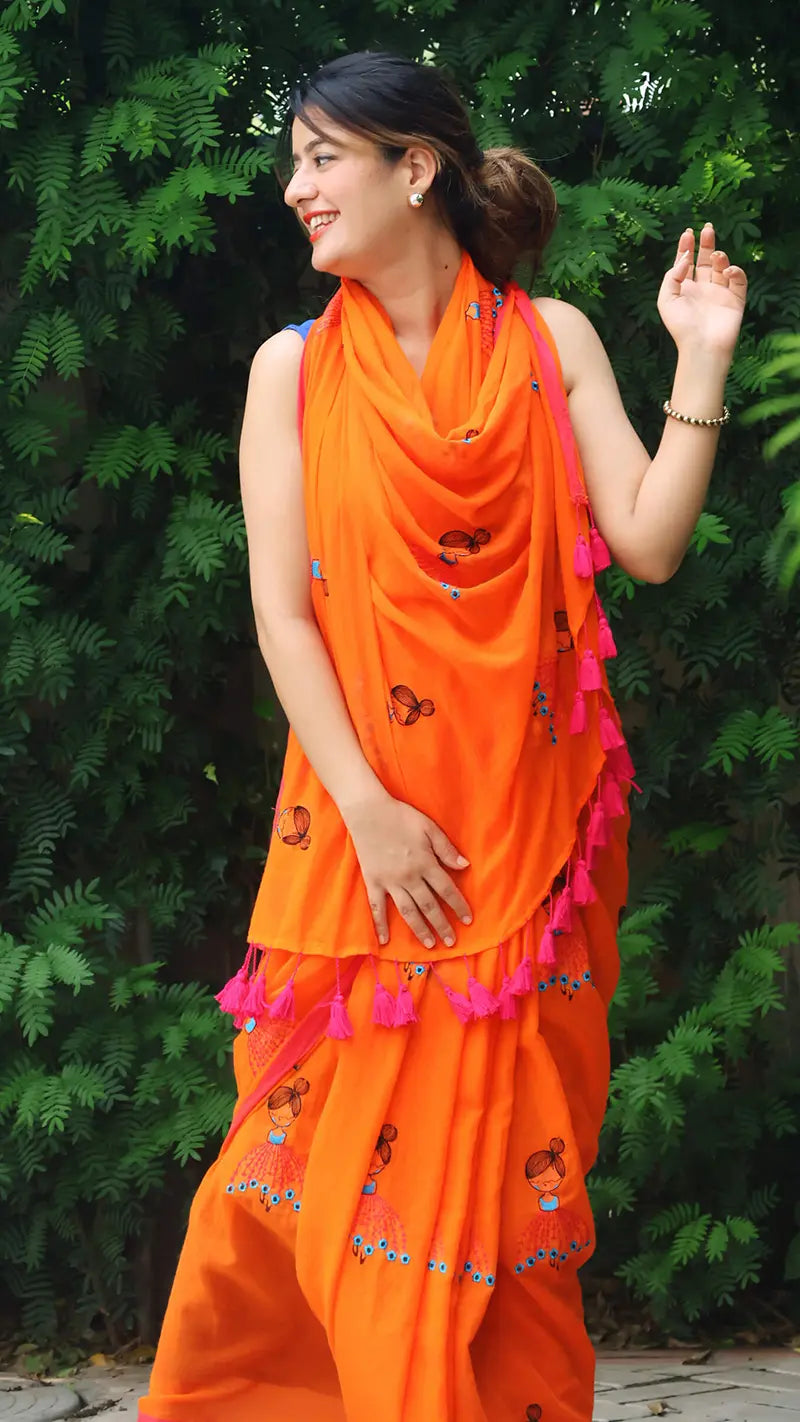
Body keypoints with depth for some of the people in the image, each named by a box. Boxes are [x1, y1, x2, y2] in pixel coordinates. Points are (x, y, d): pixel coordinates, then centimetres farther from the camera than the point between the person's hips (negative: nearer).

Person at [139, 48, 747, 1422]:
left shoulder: (550, 339, 4)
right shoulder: (294, 368, 4)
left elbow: (648, 544, -4)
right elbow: (279, 607, -2)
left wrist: (702, 363, -10)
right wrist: (370, 810, -10)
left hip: (531, 825, 0)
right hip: (365, 825, 0)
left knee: (509, 1165, 3)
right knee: (348, 1145, 0)